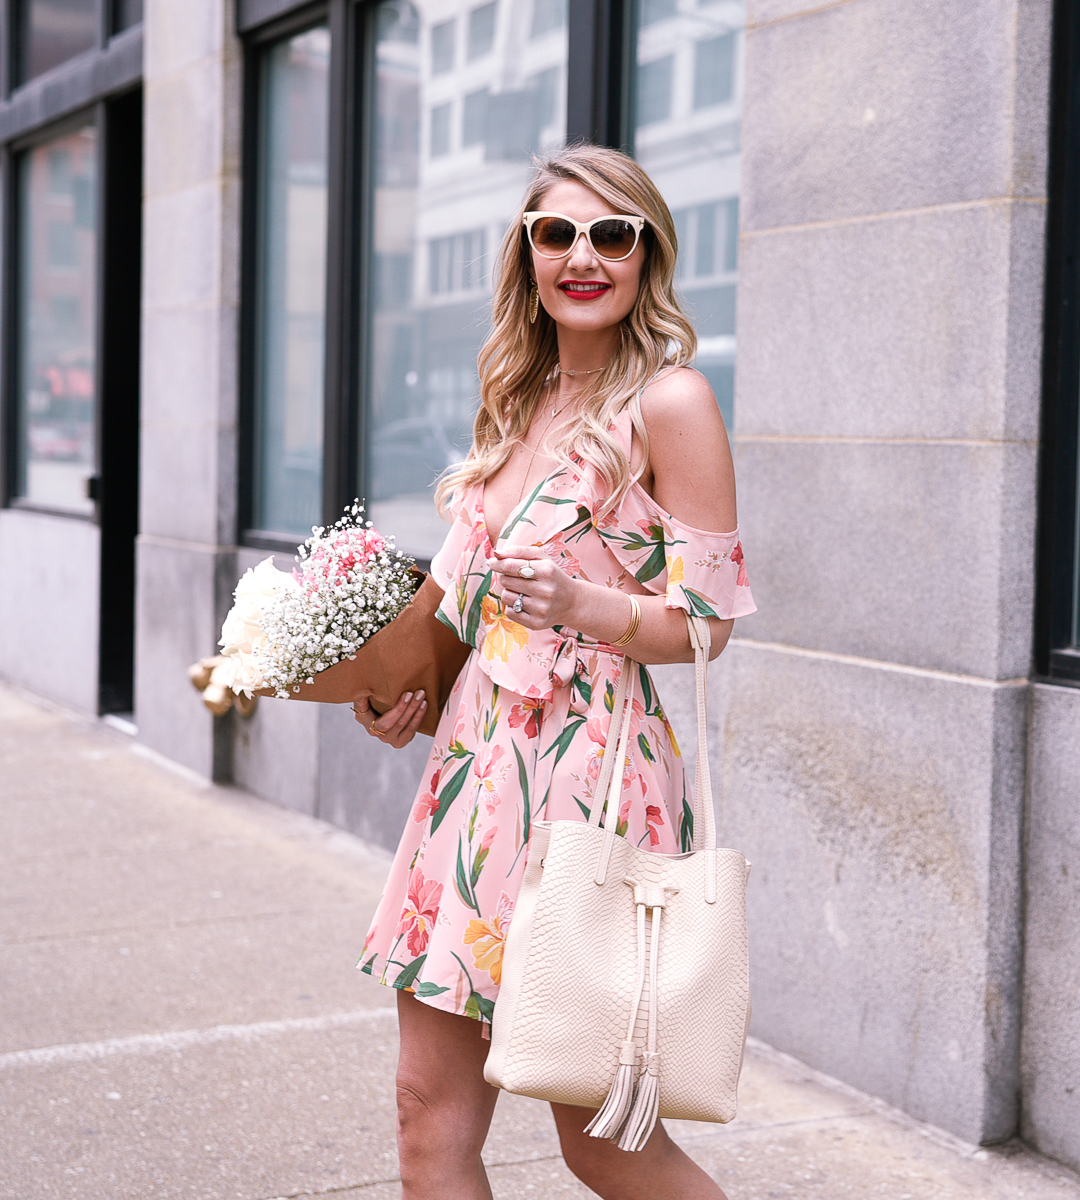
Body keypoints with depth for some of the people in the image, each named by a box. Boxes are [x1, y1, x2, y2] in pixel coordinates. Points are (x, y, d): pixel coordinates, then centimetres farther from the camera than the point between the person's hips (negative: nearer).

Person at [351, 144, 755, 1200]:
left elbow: (706, 622, -9)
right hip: (474, 750, 7)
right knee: (431, 1109, 7)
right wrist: (403, 695, 8)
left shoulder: (668, 401, -8)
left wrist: (576, 605, -25)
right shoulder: (520, 400, 14)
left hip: (587, 766, -7)